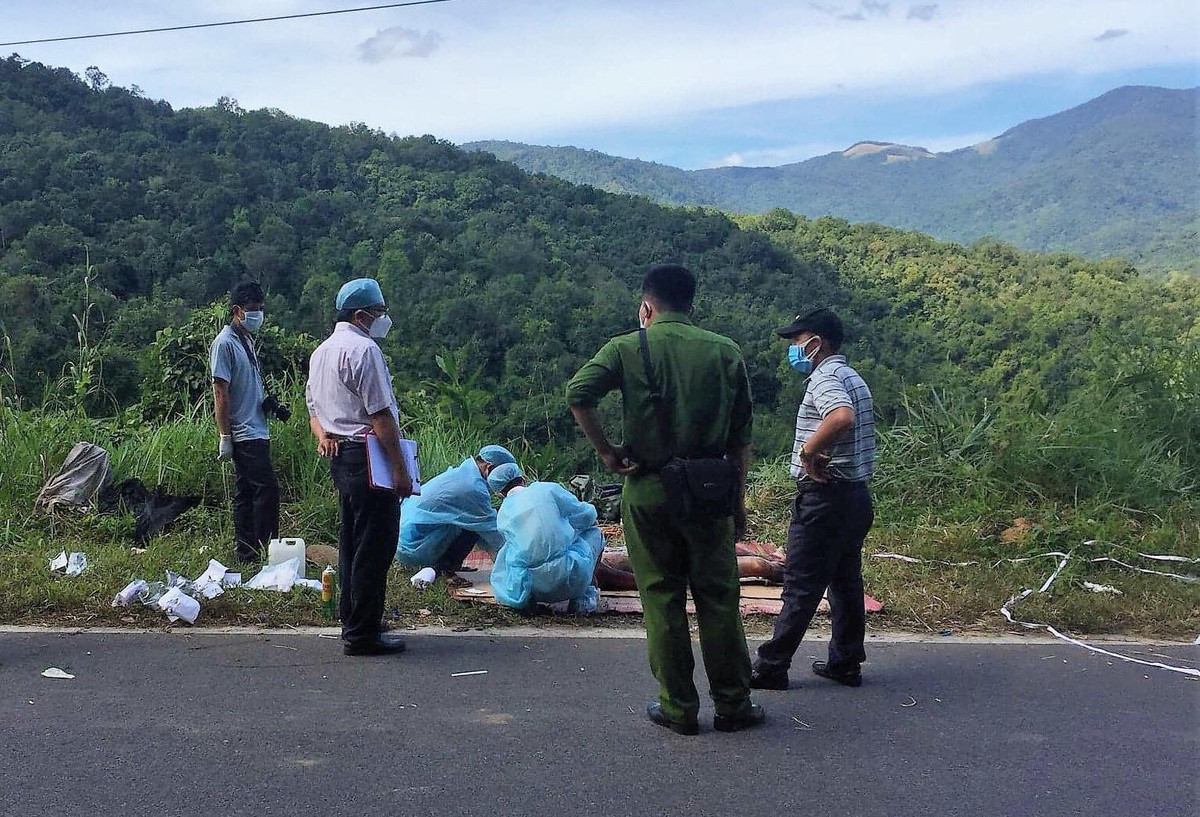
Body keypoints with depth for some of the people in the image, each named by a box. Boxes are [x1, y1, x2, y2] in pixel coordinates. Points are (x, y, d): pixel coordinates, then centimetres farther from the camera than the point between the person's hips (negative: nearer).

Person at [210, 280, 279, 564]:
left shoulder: (247, 340, 16)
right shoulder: (225, 343, -12)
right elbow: (220, 392, -15)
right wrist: (224, 437, -16)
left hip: (256, 431, 9)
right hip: (245, 433, -9)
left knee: (246, 492, 12)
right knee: (267, 489, -11)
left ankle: (246, 552, 18)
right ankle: (265, 549, -5)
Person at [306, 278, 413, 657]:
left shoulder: (321, 352, 18)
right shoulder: (364, 349, -14)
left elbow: (313, 405, 26)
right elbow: (380, 415, -18)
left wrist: (322, 434, 9)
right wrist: (400, 469, -18)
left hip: (339, 456, 10)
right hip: (367, 455, -10)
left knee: (351, 541, 17)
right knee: (375, 546, -5)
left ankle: (353, 620, 27)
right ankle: (362, 634, -2)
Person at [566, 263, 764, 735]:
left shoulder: (627, 349, -2)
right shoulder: (725, 353, 5)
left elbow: (578, 393, -16)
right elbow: (741, 435, 5)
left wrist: (607, 453, -7)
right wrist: (738, 497, 12)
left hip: (648, 489, -1)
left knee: (662, 598, 8)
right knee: (718, 597, 10)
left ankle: (678, 708, 15)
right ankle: (733, 705, 19)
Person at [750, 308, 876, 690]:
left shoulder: (825, 378, -15)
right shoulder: (854, 378, 16)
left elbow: (842, 417, -36)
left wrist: (808, 450, -25)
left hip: (825, 497, -10)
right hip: (856, 494, 10)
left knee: (801, 586, -3)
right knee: (846, 580, 14)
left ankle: (771, 666, 4)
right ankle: (846, 663, 22)